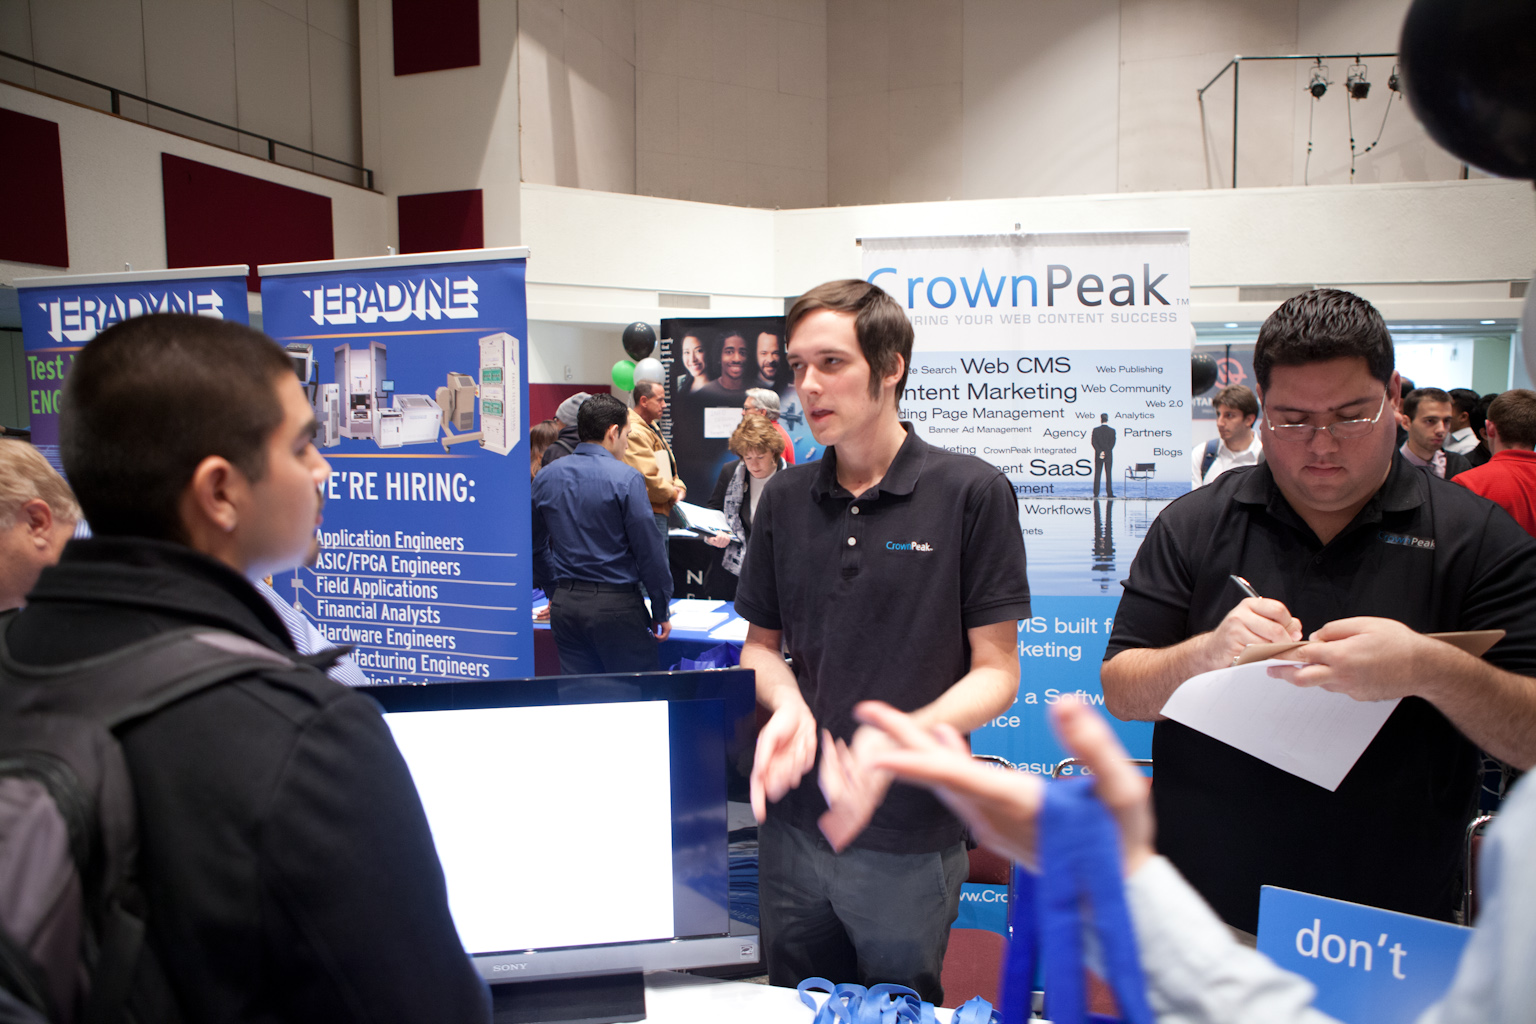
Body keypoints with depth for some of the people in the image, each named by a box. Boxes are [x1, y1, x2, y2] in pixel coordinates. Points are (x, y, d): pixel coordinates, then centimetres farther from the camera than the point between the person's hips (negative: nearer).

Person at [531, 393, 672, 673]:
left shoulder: (545, 478, 6)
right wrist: (661, 611, -2)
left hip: (565, 605, 6)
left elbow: (537, 546, 14)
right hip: (616, 605, -5)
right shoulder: (626, 479, -11)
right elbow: (649, 550, -11)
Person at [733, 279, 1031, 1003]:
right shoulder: (785, 496, 3)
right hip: (792, 820, 4)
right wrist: (787, 702, -12)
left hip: (910, 837, -4)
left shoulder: (971, 493, -11)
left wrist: (897, 740, -26)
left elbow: (996, 671, -9)